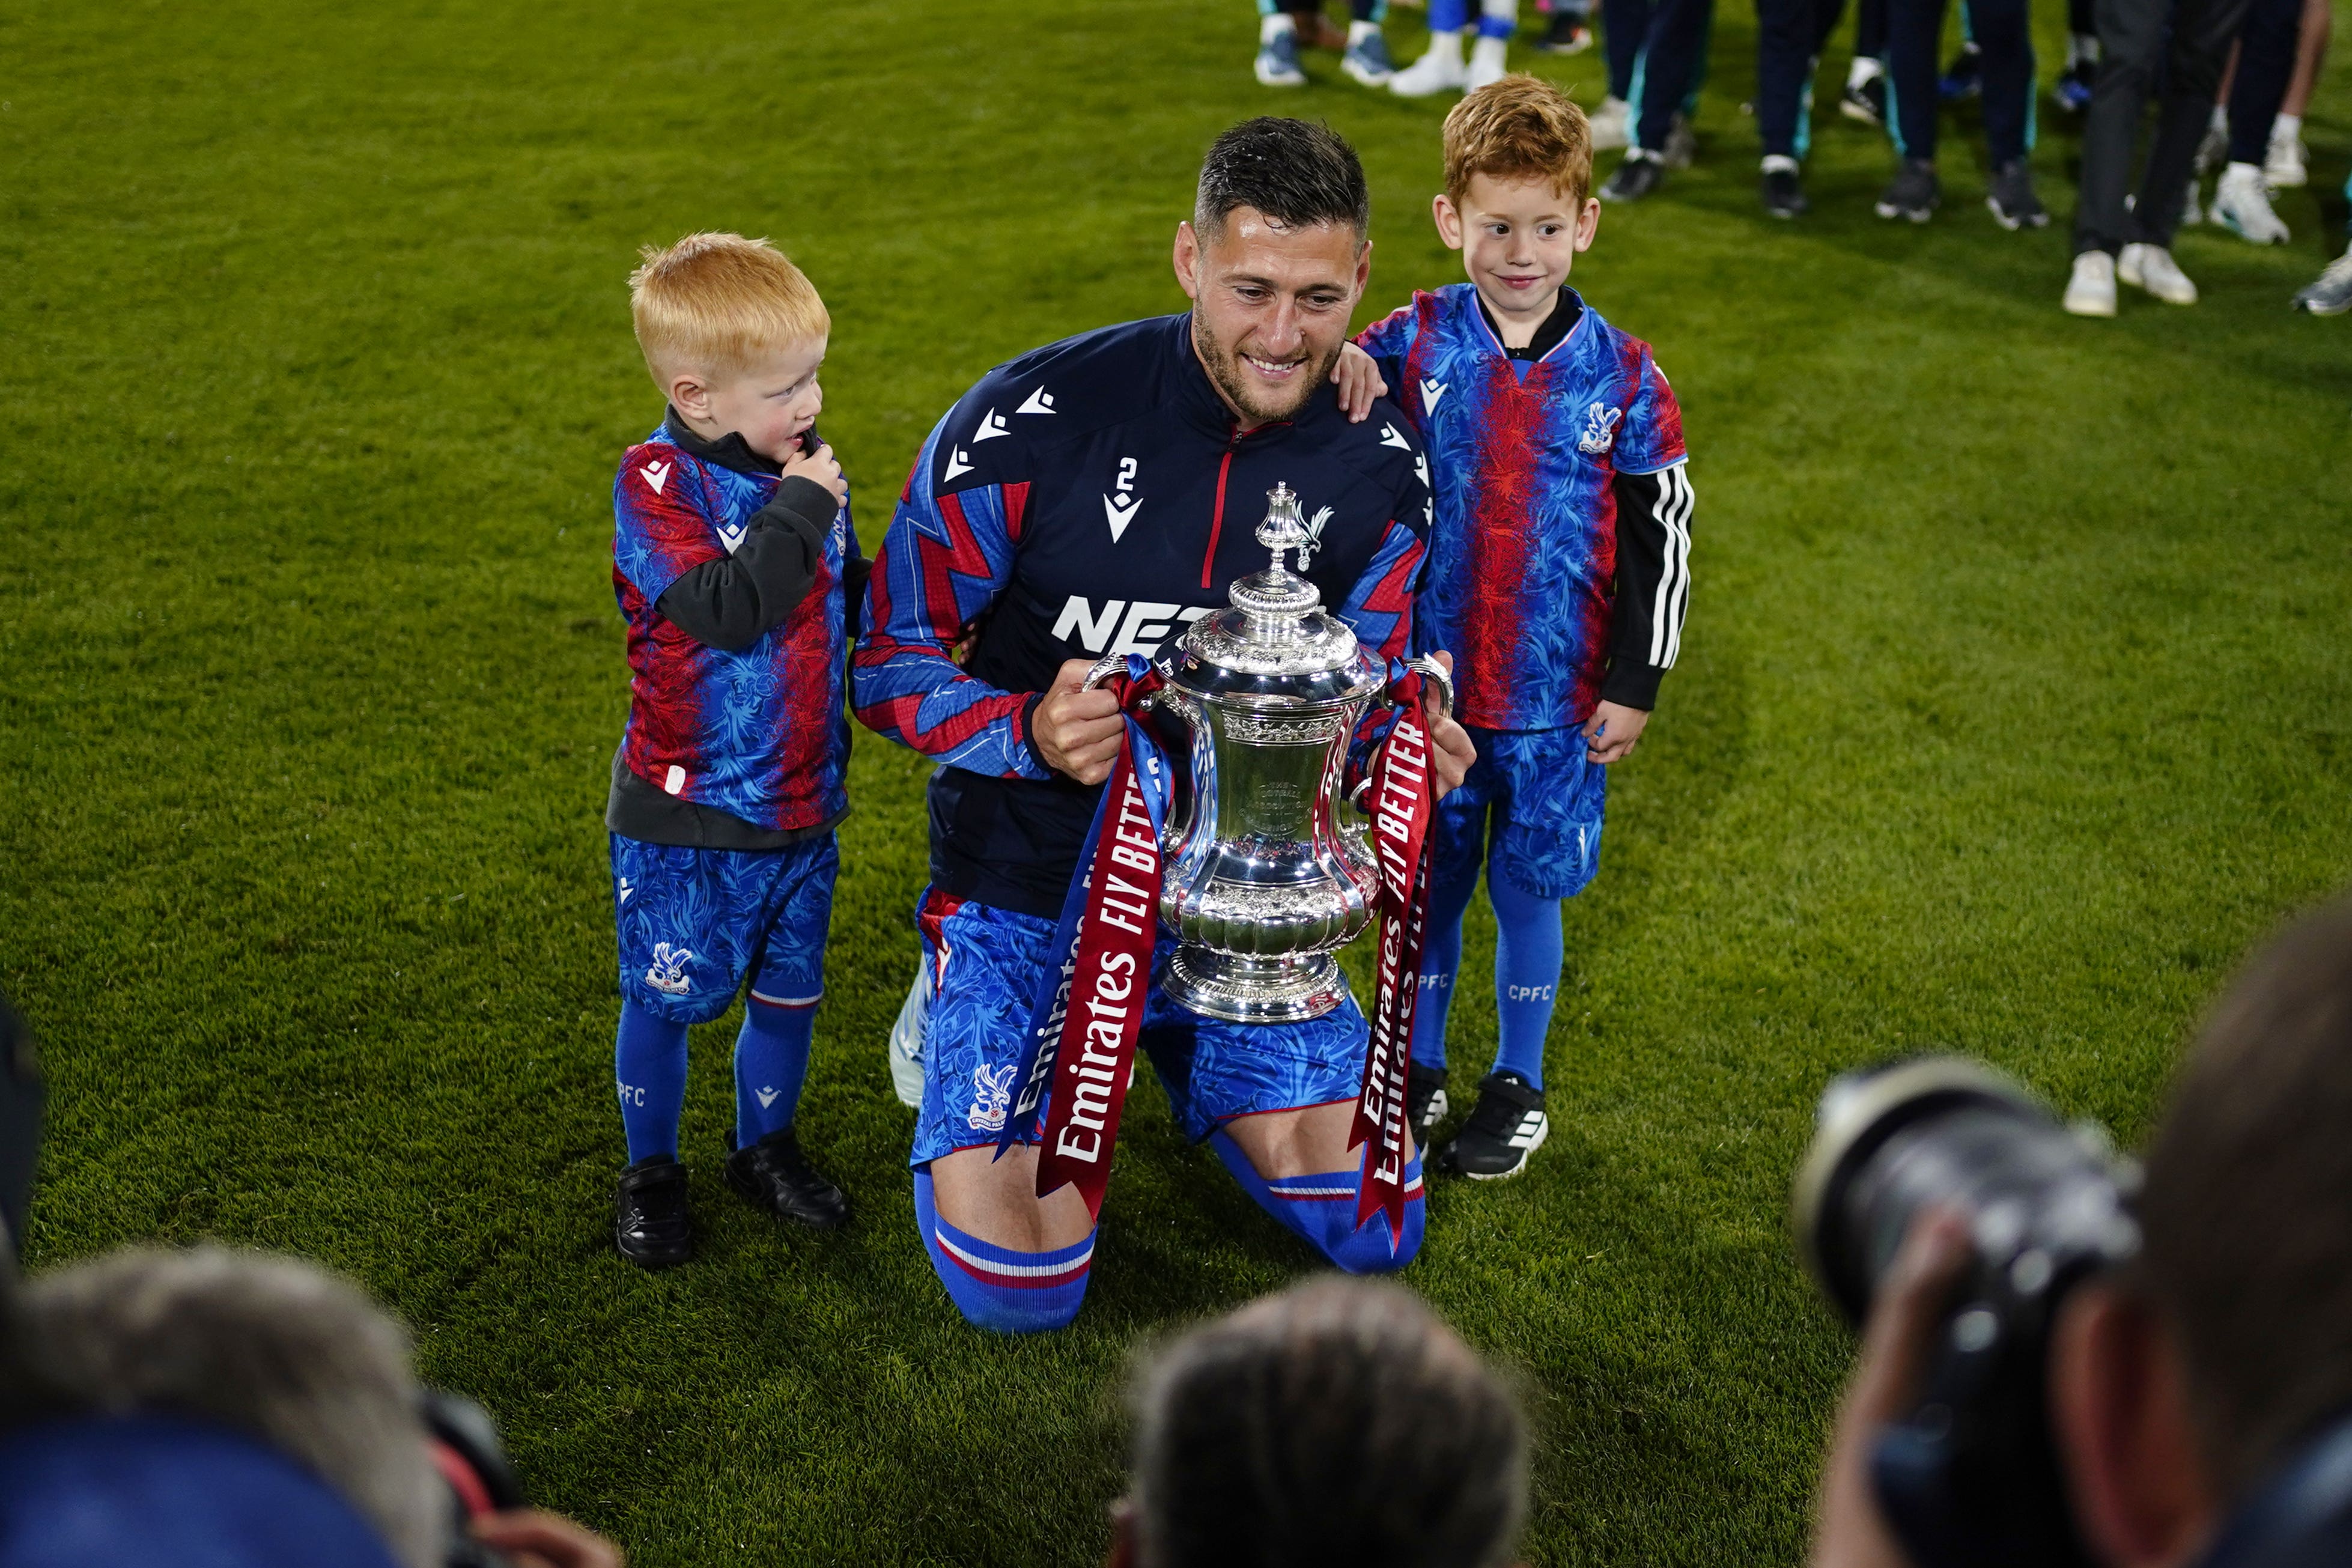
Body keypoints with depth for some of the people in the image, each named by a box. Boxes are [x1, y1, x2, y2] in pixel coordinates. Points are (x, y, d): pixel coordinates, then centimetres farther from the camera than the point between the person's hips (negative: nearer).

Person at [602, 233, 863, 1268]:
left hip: (804, 799, 5)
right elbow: (728, 609, -31)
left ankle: (764, 1147, 40)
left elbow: (849, 597, 17)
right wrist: (803, 511, -25)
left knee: (789, 988, 17)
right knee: (664, 997, 9)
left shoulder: (804, 467, 1)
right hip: (688, 812, -5)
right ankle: (650, 1174, 30)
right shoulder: (657, 484, -17)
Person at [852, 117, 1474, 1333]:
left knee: (1373, 1230, 0)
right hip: (1029, 885, -3)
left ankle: (1180, 1047, 27)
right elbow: (890, 659, -12)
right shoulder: (1031, 422, -20)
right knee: (1020, 1278, -11)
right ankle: (963, 1013, 20)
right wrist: (1030, 733, -32)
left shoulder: (1381, 467, -8)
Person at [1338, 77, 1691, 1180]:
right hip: (1425, 680, 1)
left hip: (1557, 699, -1)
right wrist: (1335, 371, -20)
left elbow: (1660, 541, 0)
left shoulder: (1622, 375, -5)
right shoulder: (1415, 342, -6)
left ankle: (1518, 1087, 31)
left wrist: (1634, 687, -1)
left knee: (1526, 892, 11)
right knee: (1424, 885, 12)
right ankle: (1418, 1070, 34)